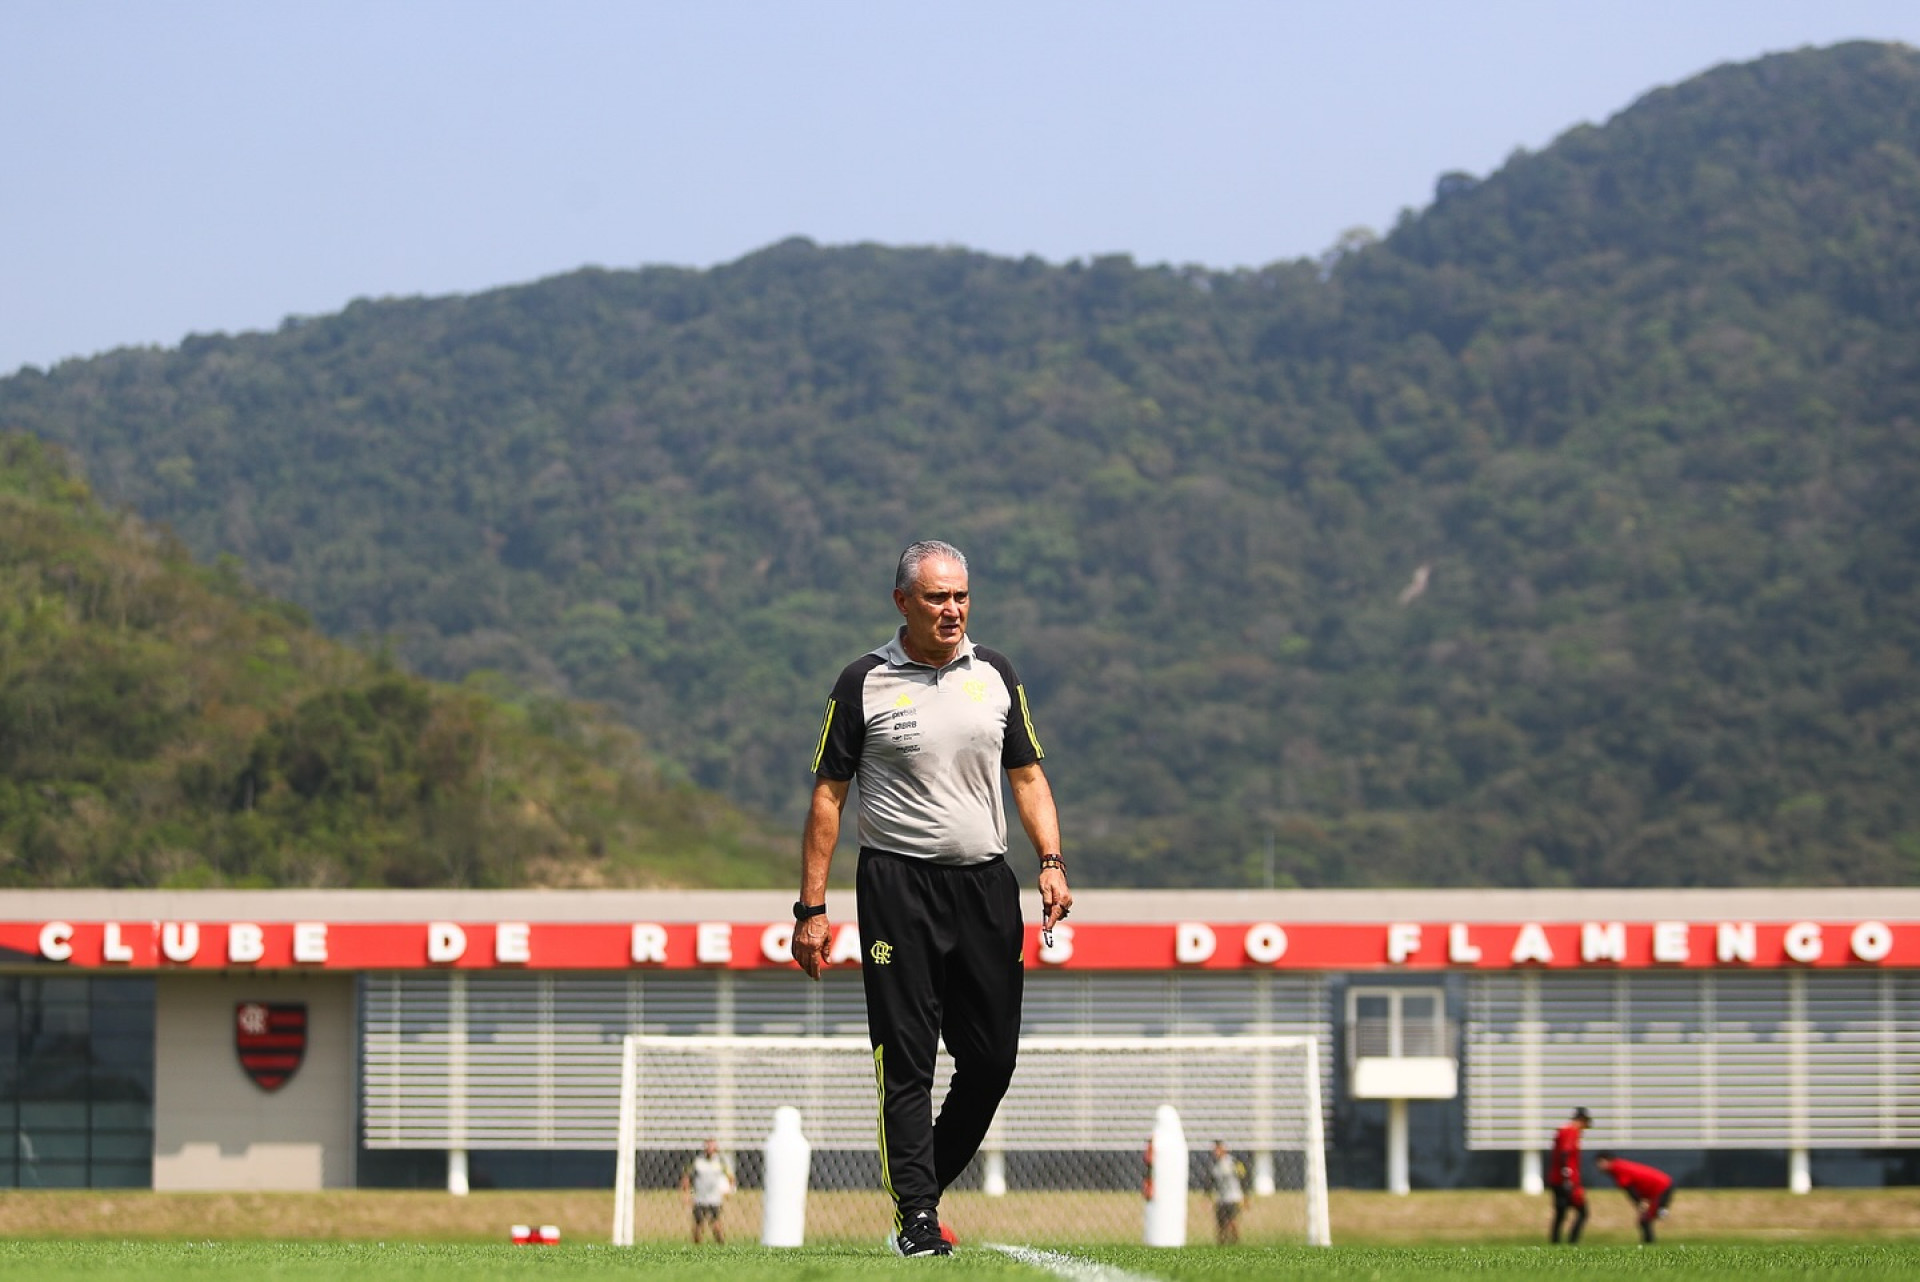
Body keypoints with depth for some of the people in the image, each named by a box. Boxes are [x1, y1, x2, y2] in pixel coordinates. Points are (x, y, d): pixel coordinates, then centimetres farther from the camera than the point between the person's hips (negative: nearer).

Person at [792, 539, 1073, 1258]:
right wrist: (811, 908, -5)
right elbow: (828, 794, 1)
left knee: (992, 1056, 3)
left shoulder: (995, 675, 11)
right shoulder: (865, 683, -1)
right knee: (907, 1059, -7)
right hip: (898, 883, -4)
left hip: (986, 884, 4)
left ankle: (924, 1187, 20)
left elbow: (1027, 776, 14)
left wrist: (1051, 862, -2)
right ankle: (915, 1216, -6)